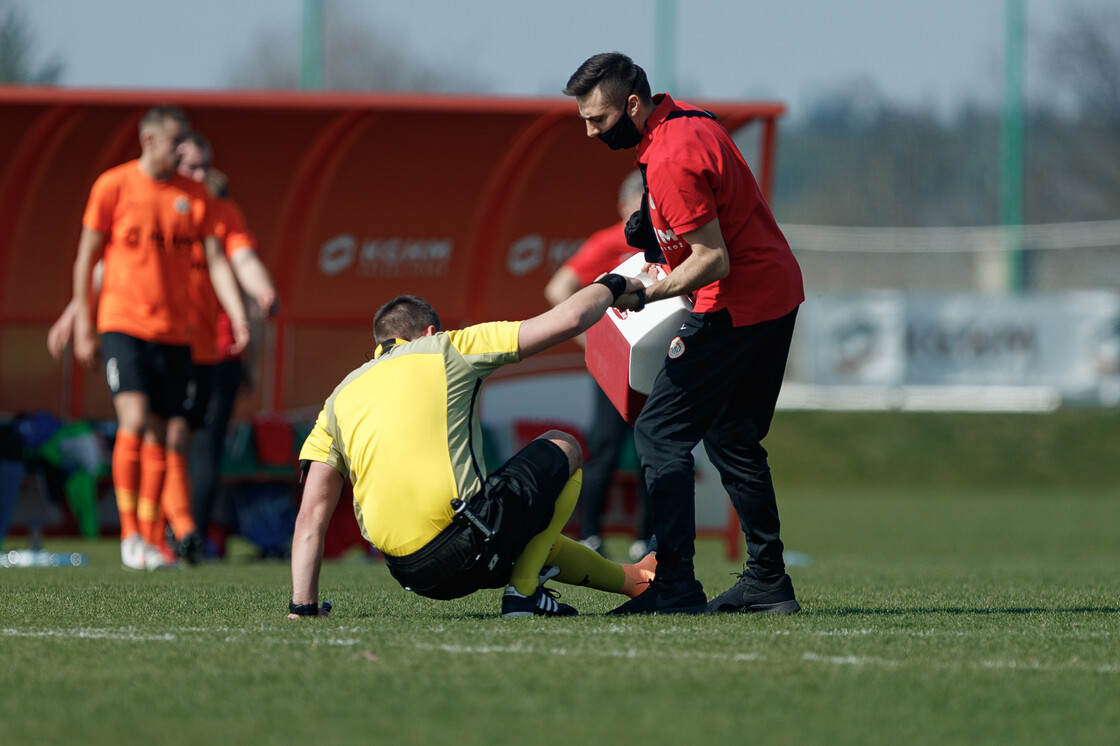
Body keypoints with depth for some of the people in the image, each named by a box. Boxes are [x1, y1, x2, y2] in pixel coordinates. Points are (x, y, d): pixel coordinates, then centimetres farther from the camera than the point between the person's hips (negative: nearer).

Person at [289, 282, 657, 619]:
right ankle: (523, 590, 12)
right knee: (562, 448, 23)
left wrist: (302, 607, 11)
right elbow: (568, 320, 10)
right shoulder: (447, 348, 10)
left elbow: (310, 516, 9)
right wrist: (612, 286, 30)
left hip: (409, 574, 5)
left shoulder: (339, 399, 19)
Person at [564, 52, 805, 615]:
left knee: (660, 434, -8)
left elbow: (713, 260, -22)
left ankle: (676, 585, -13)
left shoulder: (671, 160, -22)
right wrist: (657, 235, 8)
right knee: (732, 438, 18)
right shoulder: (691, 122, 9)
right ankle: (767, 582, 19)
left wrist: (647, 293, -20)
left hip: (735, 307, -10)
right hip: (779, 291, 10)